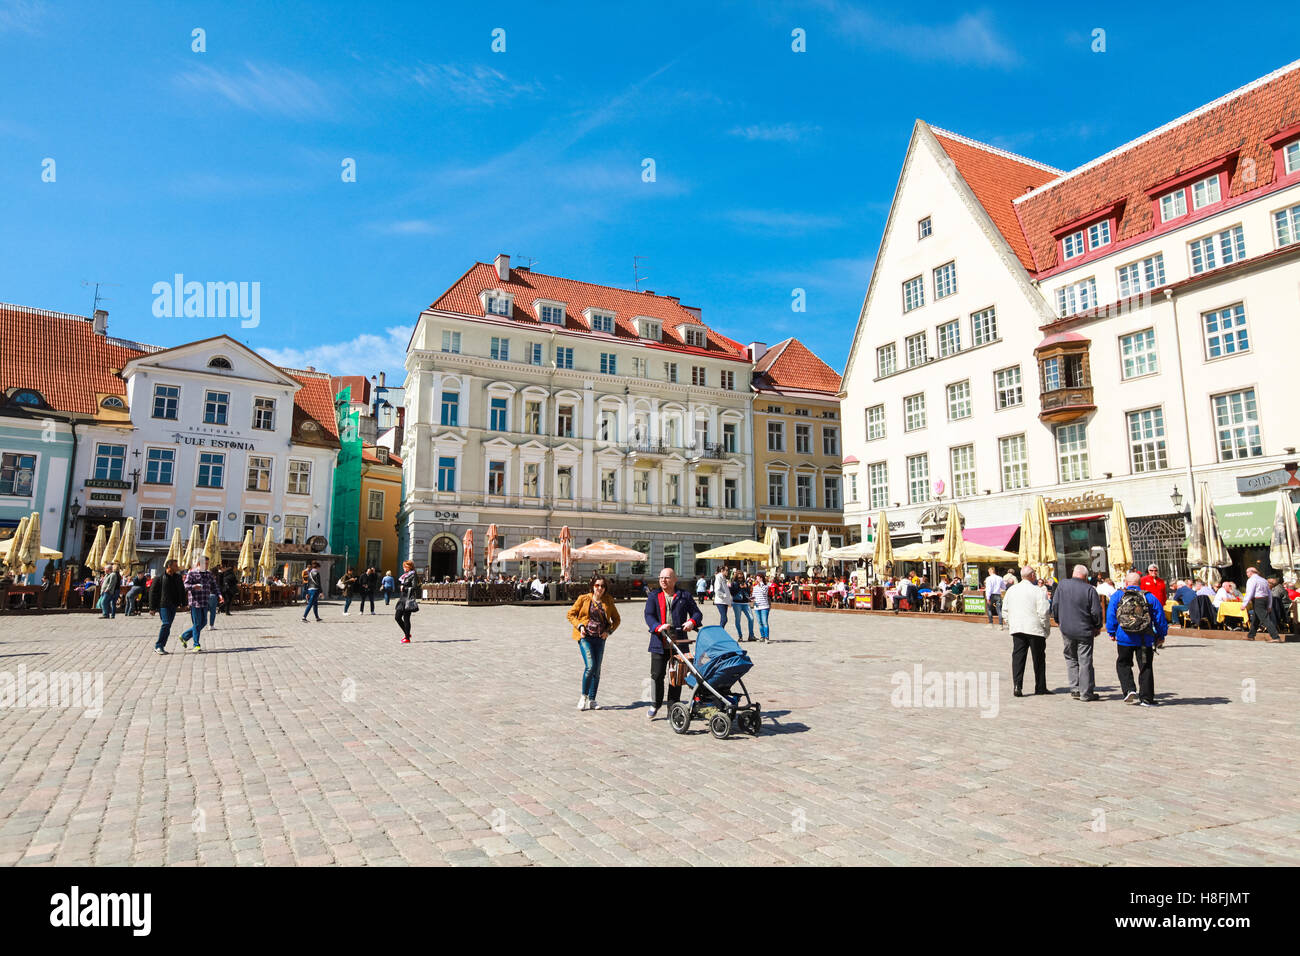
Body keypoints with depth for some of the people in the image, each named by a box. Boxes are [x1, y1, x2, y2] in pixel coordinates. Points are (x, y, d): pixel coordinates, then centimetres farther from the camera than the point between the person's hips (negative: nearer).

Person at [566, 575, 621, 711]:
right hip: (585, 637, -3)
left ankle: (591, 700, 15)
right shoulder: (583, 599, -1)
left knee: (597, 670, 5)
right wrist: (579, 626, -9)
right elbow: (570, 614, 5)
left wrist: (609, 631, -1)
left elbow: (616, 619, 15)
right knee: (590, 666, -17)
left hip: (600, 638, 3)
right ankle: (584, 697, 1)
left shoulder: (608, 602, 6)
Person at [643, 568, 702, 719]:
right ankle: (656, 704, 23)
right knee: (657, 675, 4)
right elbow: (649, 615, -5)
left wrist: (692, 622, -16)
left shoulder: (684, 595, 7)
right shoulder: (654, 596, 6)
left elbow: (697, 613, 6)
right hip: (659, 643, 0)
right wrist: (658, 627, -24)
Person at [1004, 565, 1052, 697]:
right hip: (1035, 629, -4)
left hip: (1016, 628, 4)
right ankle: (1040, 687, 18)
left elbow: (1005, 609, 12)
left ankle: (1016, 685, -5)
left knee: (1017, 657, 5)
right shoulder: (1038, 591, -11)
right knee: (1038, 658, 10)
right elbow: (1044, 612, -14)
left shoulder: (1011, 590, 7)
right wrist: (1047, 627, -1)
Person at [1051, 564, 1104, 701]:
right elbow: (1096, 612, -9)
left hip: (1066, 629, 2)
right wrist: (1098, 627, 8)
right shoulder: (1090, 589, -9)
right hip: (1085, 631, -2)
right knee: (1085, 661, 4)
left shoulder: (1062, 585, -1)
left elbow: (1055, 605, 2)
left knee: (1071, 659, 15)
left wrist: (1058, 621, 16)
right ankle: (1086, 692, 8)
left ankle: (1075, 689, 12)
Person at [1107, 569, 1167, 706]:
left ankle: (1129, 690, -1)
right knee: (1146, 667, 7)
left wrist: (1111, 633, 10)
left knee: (1123, 664, 15)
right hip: (1145, 639, 1)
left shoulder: (1118, 596, 0)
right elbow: (1160, 617, 4)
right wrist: (1161, 635, 14)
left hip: (1125, 638, -1)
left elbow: (1110, 615, 1)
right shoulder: (1149, 597, 2)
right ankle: (1146, 698, 8)